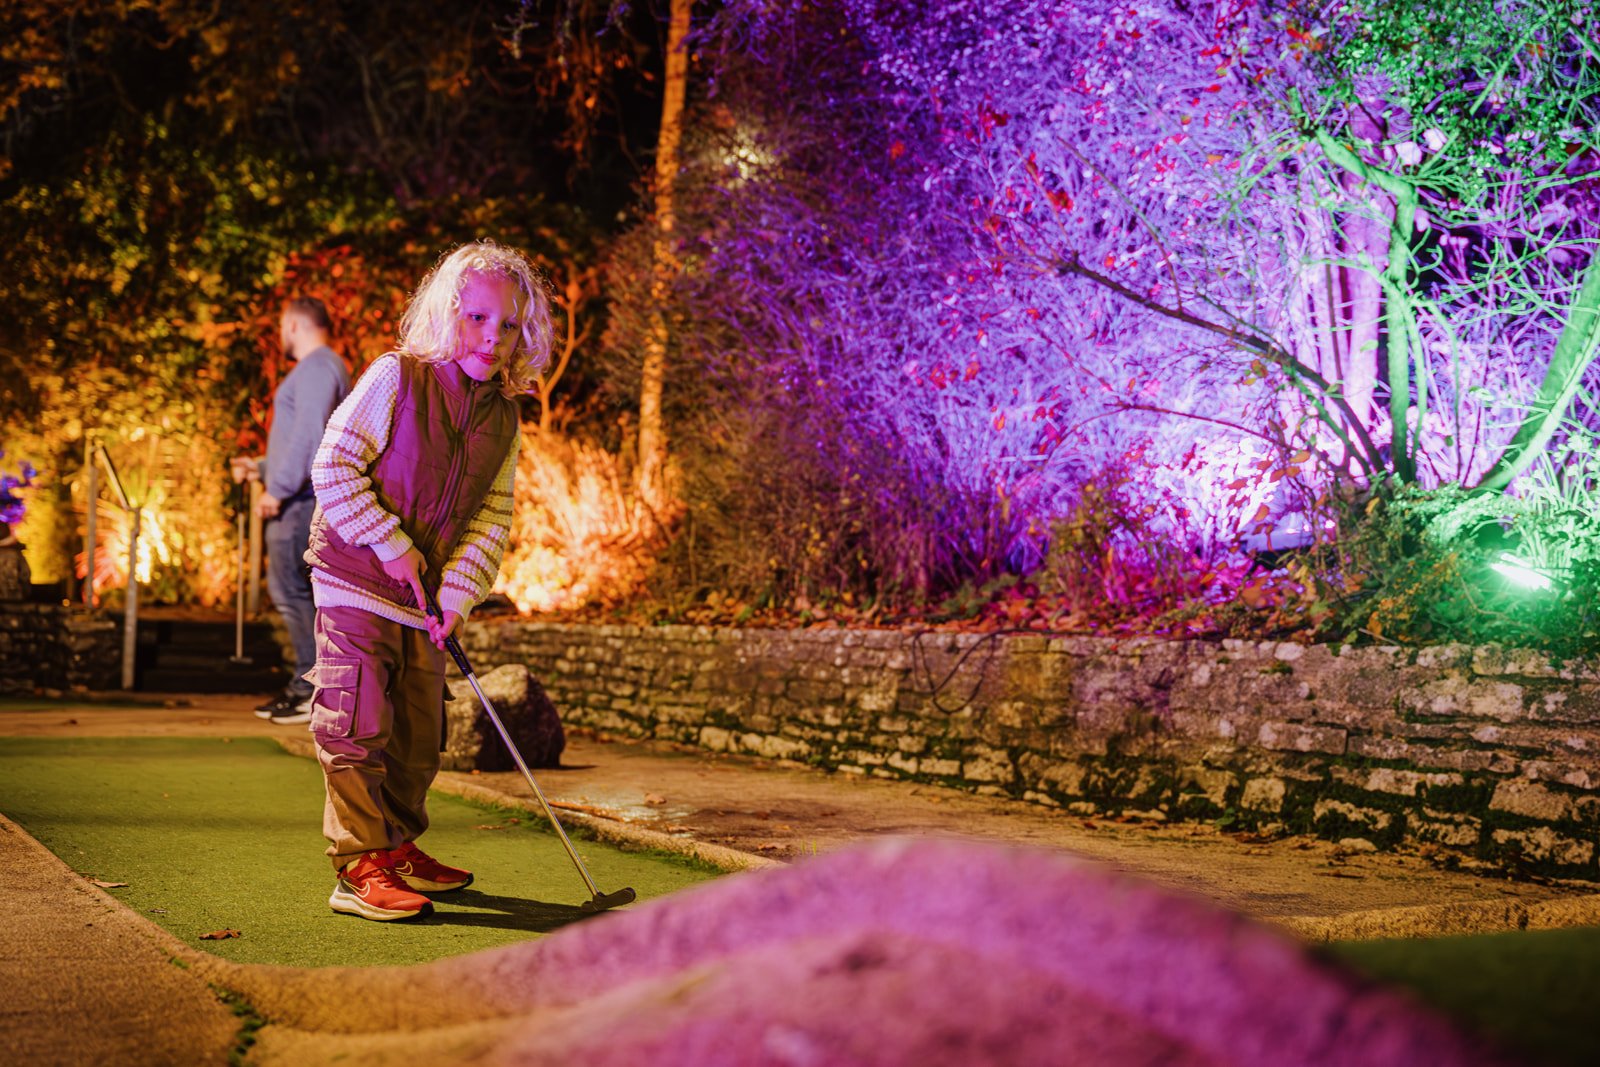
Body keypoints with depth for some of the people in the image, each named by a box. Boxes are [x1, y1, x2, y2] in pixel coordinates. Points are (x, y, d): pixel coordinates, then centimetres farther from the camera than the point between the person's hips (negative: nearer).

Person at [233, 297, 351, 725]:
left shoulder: (317, 368, -11)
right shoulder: (323, 368, 23)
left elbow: (309, 435, -22)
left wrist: (278, 487, -22)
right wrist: (261, 468, 27)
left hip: (300, 497, -11)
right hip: (300, 497, 11)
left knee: (290, 588, -10)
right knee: (292, 591, 12)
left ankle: (315, 688, -10)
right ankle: (306, 685, 15)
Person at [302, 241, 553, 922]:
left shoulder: (504, 417, 4)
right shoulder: (396, 379, -11)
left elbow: (493, 516, 2)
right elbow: (333, 467, -14)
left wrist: (458, 591, -10)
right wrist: (392, 544, -17)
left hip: (426, 596, 6)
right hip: (355, 582, -6)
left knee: (418, 733, 13)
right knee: (359, 726, -7)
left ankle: (399, 847, 29)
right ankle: (361, 867, -3)